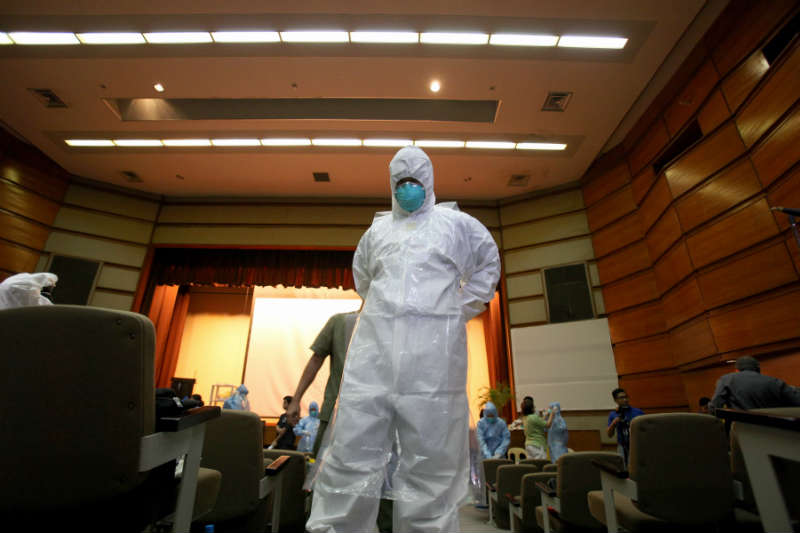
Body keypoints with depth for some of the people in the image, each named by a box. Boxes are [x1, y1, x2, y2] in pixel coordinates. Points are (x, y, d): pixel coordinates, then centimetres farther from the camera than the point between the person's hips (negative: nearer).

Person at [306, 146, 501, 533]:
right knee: (352, 450, 1)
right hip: (375, 345, 3)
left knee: (431, 461, 1)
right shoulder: (377, 230, 21)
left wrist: (461, 309, 14)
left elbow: (489, 263, 24)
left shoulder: (456, 224, 14)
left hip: (434, 349, -2)